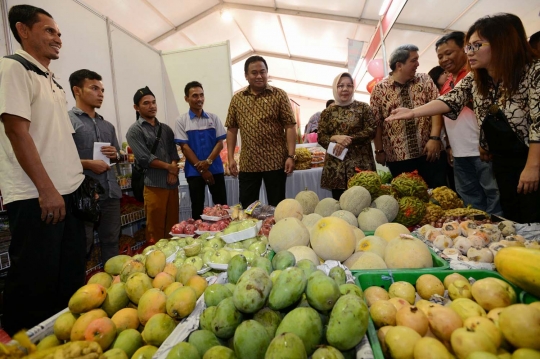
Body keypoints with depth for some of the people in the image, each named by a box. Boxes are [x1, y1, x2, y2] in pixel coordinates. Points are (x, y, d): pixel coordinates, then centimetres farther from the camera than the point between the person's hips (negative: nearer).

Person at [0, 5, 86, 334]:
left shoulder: (53, 82, 19)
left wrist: (80, 177, 13)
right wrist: (47, 189, -19)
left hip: (69, 193, 8)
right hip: (36, 197, -8)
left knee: (70, 277, 15)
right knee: (35, 284, 2)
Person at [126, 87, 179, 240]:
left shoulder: (165, 128, 17)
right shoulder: (135, 130, 0)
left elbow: (174, 152, 11)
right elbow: (144, 159, -10)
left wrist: (173, 170, -7)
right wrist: (169, 167, -5)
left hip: (172, 183, 5)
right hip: (154, 185, -5)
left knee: (173, 227, 10)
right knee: (156, 230, 1)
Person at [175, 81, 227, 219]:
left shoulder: (213, 118, 5)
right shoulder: (181, 121, 0)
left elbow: (220, 143, 2)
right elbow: (185, 147, -4)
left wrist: (208, 162, -13)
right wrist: (201, 169, -10)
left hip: (215, 168, 2)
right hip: (194, 171, -1)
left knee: (221, 205, 6)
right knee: (197, 208, 7)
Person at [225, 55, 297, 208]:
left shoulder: (279, 95, -1)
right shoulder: (237, 99, 7)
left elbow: (290, 127, -5)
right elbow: (231, 130, 9)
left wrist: (291, 156, -12)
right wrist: (231, 158, 2)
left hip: (275, 162, -2)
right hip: (247, 164, 3)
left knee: (277, 207, 8)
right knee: (247, 207, 10)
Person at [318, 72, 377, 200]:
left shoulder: (363, 107, 7)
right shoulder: (328, 112, 10)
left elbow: (372, 130, -2)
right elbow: (321, 137, 6)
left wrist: (349, 140, -13)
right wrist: (335, 138, -15)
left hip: (360, 164, -1)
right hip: (336, 167, 1)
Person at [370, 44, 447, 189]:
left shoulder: (425, 81, 6)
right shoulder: (379, 89, 1)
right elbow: (376, 123, 0)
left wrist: (434, 138, -14)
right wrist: (380, 150, -1)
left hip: (430, 152, 2)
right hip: (397, 157, -1)